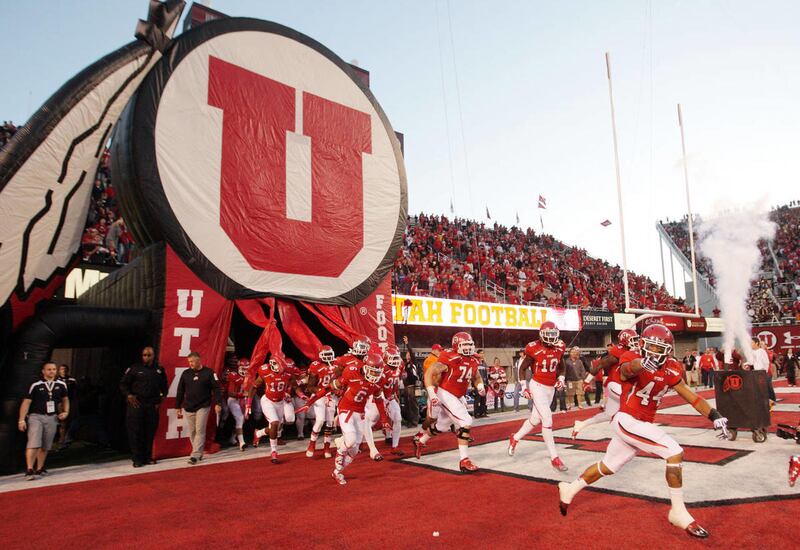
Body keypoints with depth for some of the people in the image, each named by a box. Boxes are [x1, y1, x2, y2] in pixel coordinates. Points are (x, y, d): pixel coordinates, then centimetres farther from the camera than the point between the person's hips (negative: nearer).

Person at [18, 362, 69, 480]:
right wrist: (22, 420, -8)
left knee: (45, 446, 8)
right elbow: (26, 402, -4)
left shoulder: (61, 385, 7)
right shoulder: (36, 385, -4)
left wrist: (66, 412, 4)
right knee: (33, 444, -15)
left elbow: (65, 399, 19)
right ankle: (29, 470, -13)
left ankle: (39, 469, 20)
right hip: (36, 416, -3)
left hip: (52, 418, 3)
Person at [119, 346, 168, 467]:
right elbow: (123, 383, 4)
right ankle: (137, 459, 3)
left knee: (150, 432, 6)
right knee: (135, 432, -4)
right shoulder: (134, 369, 1)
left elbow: (164, 385, 21)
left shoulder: (159, 370, 10)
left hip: (152, 405, 3)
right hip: (136, 403, -3)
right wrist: (128, 395, -8)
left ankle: (148, 457, 17)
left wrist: (161, 397, 9)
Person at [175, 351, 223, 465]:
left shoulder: (209, 372, -3)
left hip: (203, 407, -4)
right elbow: (180, 391, 13)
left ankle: (195, 455, -8)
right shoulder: (186, 373, 7)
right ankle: (199, 453, 19)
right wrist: (178, 406, 12)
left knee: (200, 431, -8)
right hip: (187, 408, 4)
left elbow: (216, 388, -3)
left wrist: (218, 403, -10)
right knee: (192, 432, 7)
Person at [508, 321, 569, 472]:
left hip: (550, 388, 6)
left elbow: (561, 366, 17)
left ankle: (515, 438, 38)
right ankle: (554, 457, -8)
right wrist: (523, 387, -8)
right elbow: (523, 369, -4)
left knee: (535, 419, 15)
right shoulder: (534, 349, -16)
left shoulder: (559, 347, -1)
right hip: (537, 387, -6)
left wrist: (561, 378, 0)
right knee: (547, 418, -14)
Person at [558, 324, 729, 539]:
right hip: (627, 421, -8)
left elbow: (690, 395, 6)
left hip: (642, 425, 8)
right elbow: (627, 368, -41)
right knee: (675, 453, -17)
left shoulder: (670, 370, 4)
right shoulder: (632, 362, -16)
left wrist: (715, 416, -6)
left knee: (607, 468, 20)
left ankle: (569, 489, 39)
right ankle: (679, 512, -1)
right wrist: (642, 362, -65)